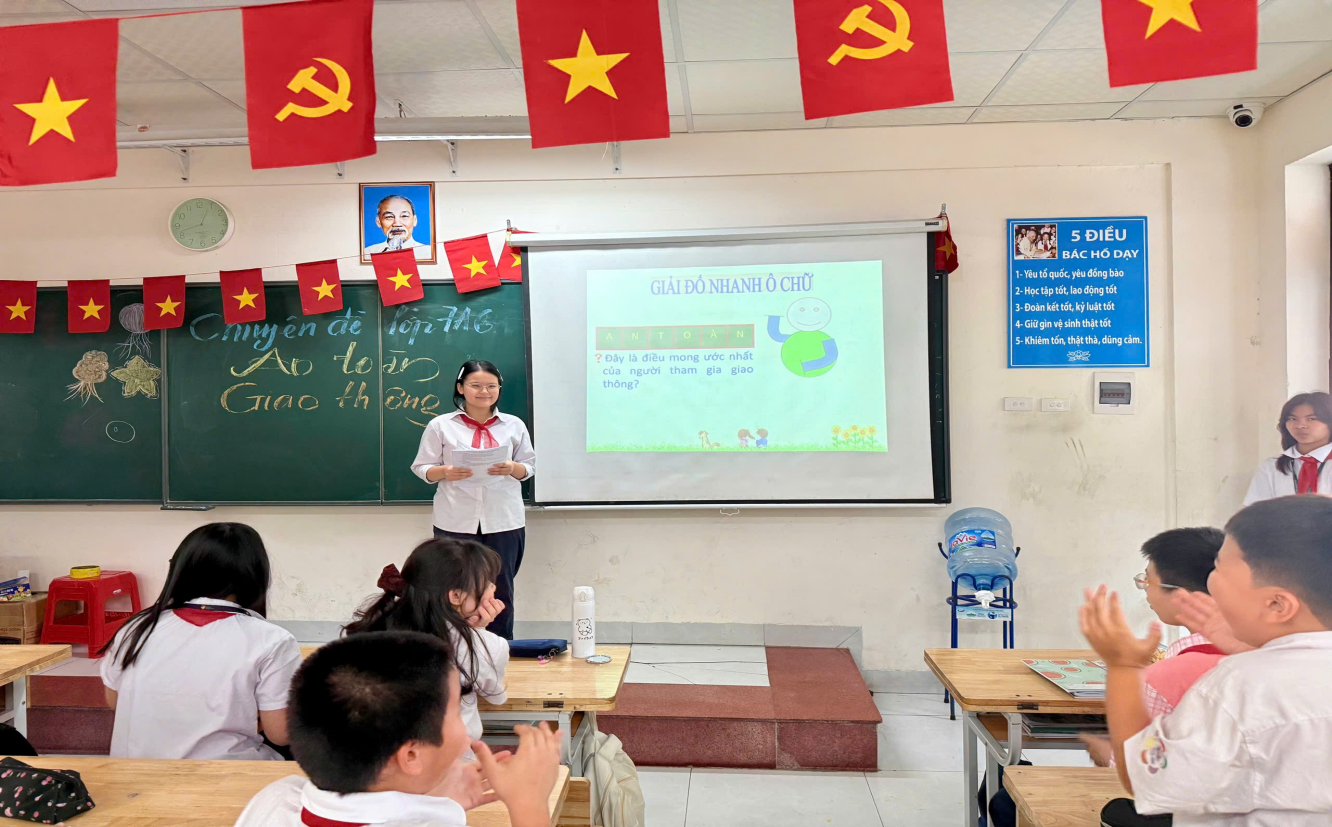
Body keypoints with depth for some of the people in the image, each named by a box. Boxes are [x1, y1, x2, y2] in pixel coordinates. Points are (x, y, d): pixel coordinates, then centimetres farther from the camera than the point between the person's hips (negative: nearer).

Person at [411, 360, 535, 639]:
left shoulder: (514, 425, 6)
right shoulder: (440, 425, 2)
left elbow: (530, 466, 9)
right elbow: (421, 468, 3)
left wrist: (512, 468, -13)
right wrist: (445, 472, -17)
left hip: (503, 522, 1)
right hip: (456, 522, -1)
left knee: (500, 590, 6)